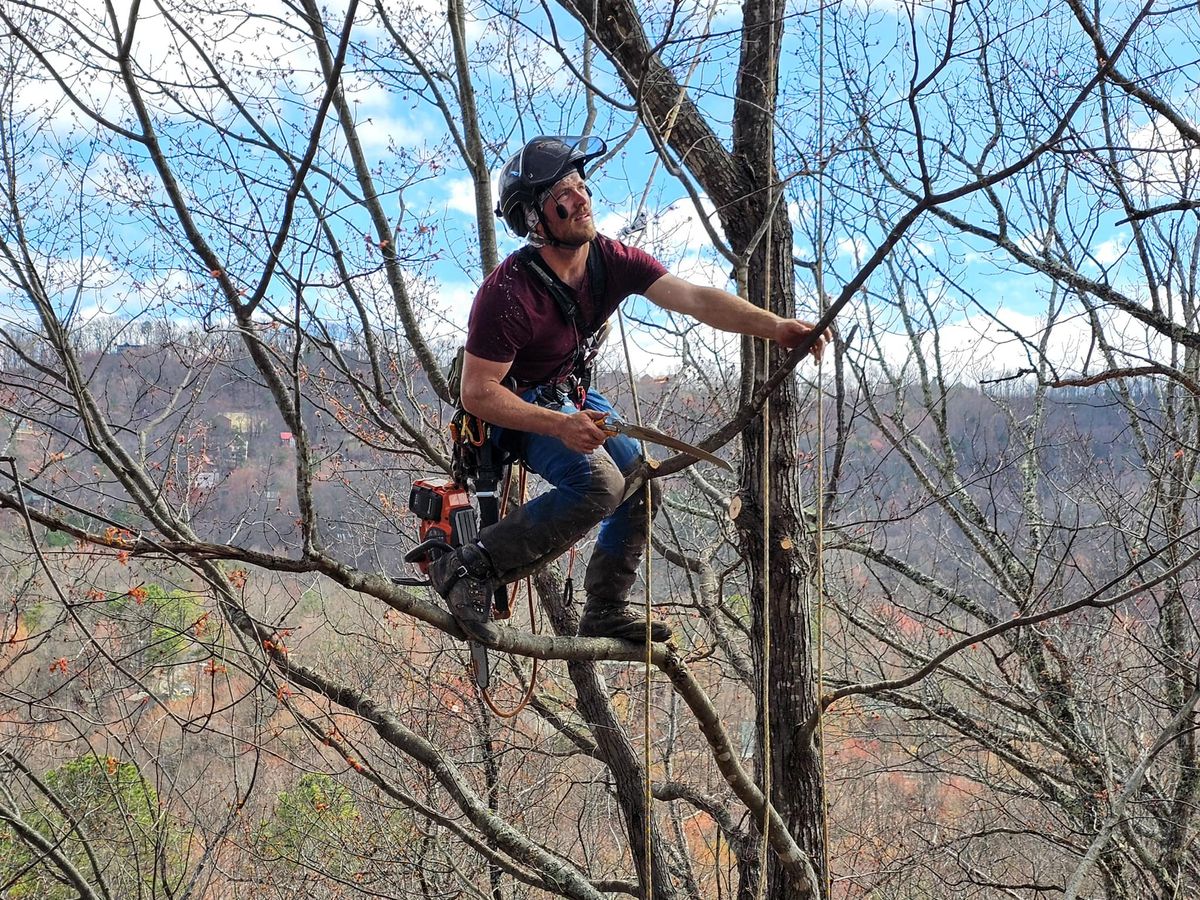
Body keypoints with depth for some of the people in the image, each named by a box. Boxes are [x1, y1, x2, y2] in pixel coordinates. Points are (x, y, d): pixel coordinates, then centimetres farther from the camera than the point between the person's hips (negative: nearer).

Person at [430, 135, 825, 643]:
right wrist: (561, 426, -39)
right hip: (515, 409, -8)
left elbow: (695, 299, -24)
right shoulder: (508, 294, -34)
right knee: (600, 484, -29)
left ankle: (605, 613, 21)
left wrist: (775, 327, -38)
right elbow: (477, 393, -30)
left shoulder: (612, 260, -16)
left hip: (571, 395, 8)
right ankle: (470, 567, -21)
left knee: (642, 486, 7)